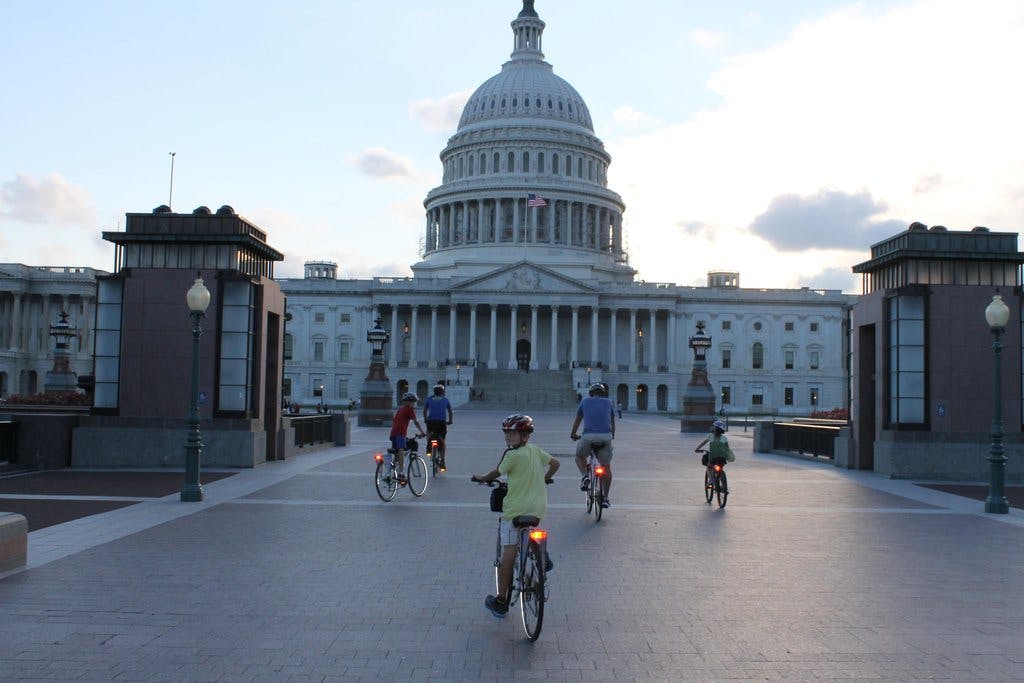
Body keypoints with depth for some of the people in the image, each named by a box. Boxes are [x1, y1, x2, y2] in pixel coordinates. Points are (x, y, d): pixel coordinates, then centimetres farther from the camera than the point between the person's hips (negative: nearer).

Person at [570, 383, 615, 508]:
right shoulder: (608, 403, 20)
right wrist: (612, 435, 49)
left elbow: (577, 421, 26)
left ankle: (585, 476, 1)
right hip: (606, 436, 1)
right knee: (606, 467, 15)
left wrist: (573, 434, 43)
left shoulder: (585, 401, 17)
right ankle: (605, 498, 12)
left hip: (588, 436, -1)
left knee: (579, 456, 27)